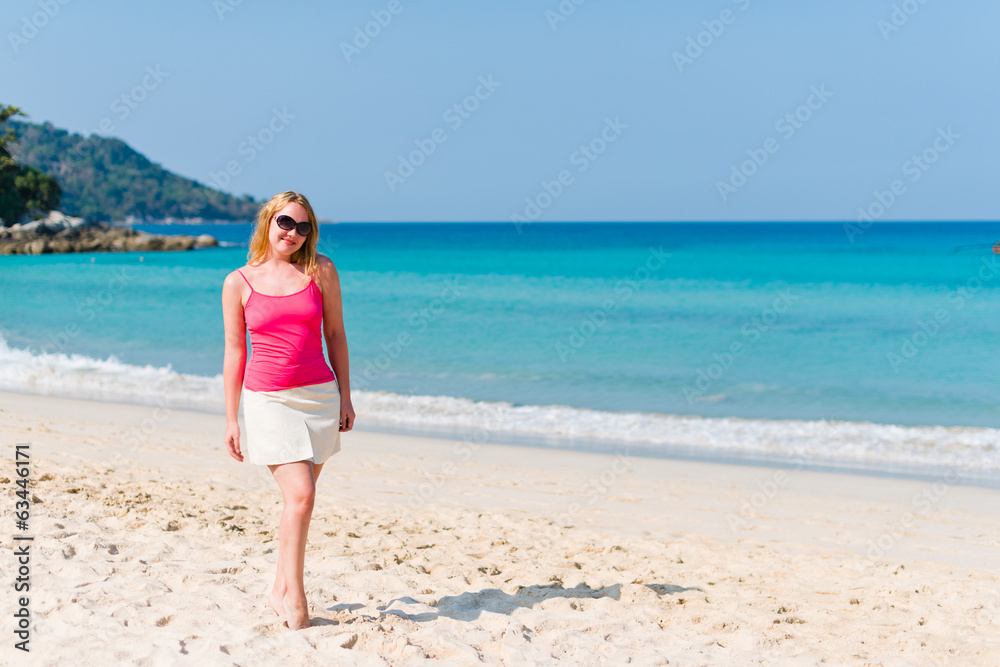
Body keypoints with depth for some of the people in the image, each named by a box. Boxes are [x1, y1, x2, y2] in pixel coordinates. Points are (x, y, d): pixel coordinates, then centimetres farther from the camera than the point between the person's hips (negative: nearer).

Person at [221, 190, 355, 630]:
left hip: (319, 395, 2)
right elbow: (234, 352, 5)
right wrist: (231, 420, 5)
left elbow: (335, 334, 9)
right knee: (300, 495, -14)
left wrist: (344, 395, 6)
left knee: (298, 498, 9)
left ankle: (281, 589, 25)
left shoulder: (321, 270, 4)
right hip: (268, 399, -2)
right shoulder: (238, 283, 1)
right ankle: (295, 598, -1)